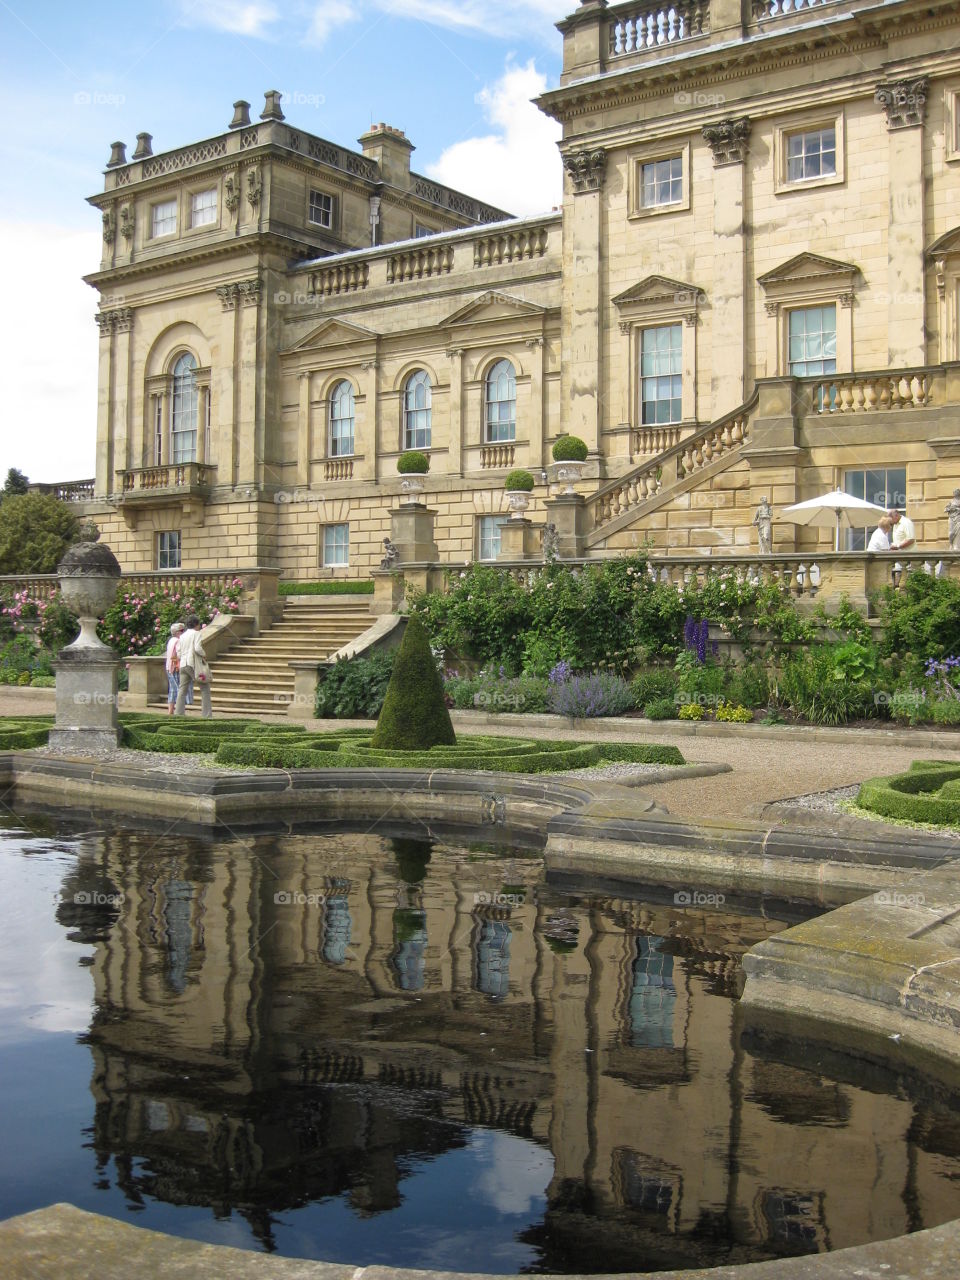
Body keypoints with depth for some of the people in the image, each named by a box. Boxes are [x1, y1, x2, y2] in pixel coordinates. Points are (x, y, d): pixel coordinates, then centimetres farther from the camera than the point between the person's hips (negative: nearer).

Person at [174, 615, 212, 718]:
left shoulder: (182, 636, 16)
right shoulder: (196, 633, -3)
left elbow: (178, 653, 14)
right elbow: (197, 648, -16)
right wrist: (204, 655, -1)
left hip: (183, 664, 6)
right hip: (193, 664, -6)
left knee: (182, 690, 5)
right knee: (205, 688, 2)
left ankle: (179, 714, 0)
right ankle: (207, 714, -2)